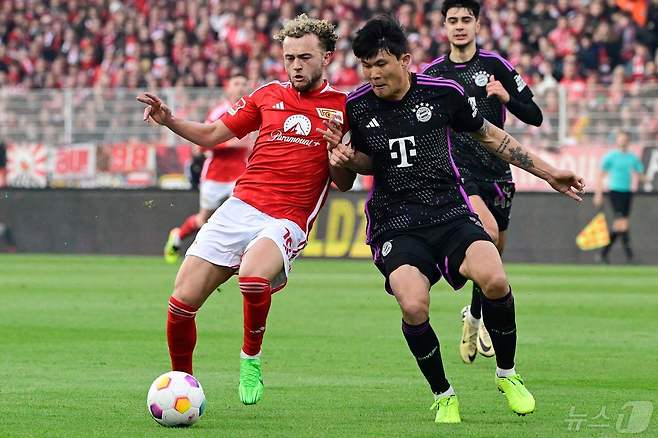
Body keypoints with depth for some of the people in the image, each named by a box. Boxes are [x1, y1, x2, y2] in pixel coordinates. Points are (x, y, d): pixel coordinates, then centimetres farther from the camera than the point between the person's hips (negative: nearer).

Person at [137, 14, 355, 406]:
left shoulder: (343, 107, 5)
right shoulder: (269, 95, 14)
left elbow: (344, 183, 8)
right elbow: (211, 135, 19)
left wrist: (338, 154, -14)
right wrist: (169, 120, 3)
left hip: (287, 221, -4)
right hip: (240, 207, 4)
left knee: (254, 278, -36)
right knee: (183, 300, -7)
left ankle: (251, 358, -9)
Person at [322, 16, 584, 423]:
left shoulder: (444, 92, -1)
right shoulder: (356, 106, 2)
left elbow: (490, 135, 14)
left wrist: (549, 172, 17)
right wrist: (348, 158, -3)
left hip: (450, 213, 0)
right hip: (394, 225, 0)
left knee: (495, 281, -27)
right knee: (414, 307, -27)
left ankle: (508, 374, 0)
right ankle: (444, 396, -2)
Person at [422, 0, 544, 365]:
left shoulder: (495, 66, 2)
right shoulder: (431, 74, 6)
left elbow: (535, 116, 0)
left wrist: (507, 97, -17)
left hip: (496, 170, 2)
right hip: (456, 171, -2)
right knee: (487, 230, -28)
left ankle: (473, 320, 32)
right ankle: (477, 316, -17)